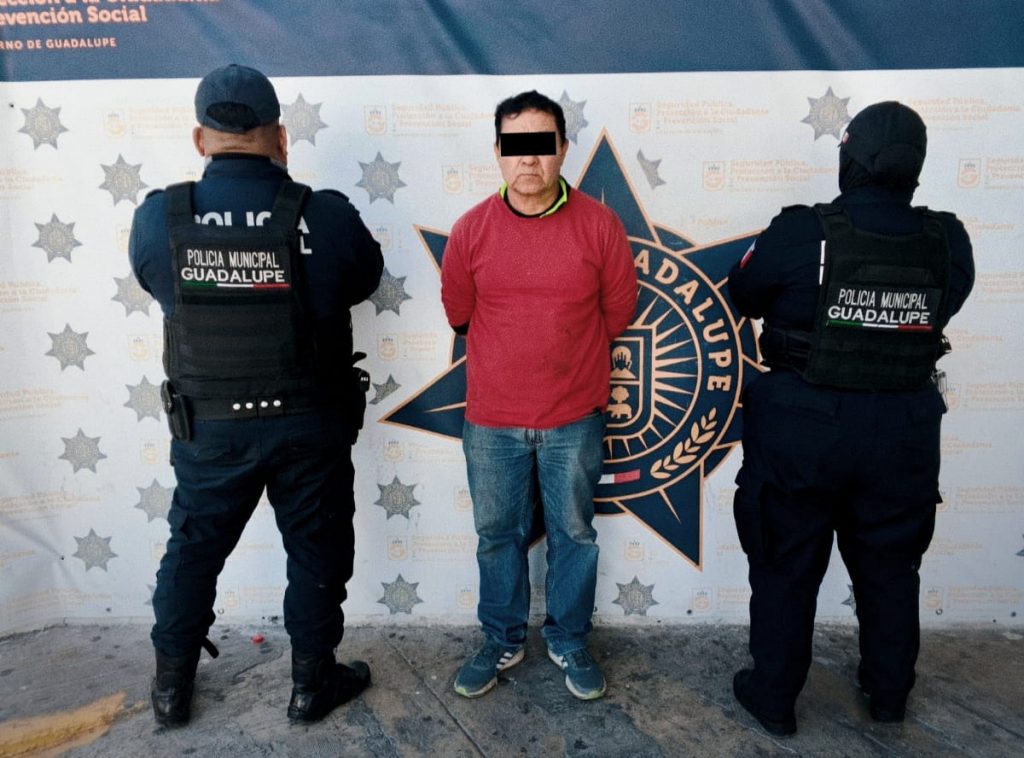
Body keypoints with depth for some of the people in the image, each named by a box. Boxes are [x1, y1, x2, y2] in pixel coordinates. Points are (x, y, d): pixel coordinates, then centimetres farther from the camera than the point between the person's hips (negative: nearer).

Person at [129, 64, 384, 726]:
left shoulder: (157, 218, -10)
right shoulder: (326, 216, -16)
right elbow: (364, 279, 2)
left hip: (208, 426, 2)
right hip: (310, 423, -1)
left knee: (193, 548, 22)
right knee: (316, 549, 16)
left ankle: (172, 684, 39)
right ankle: (313, 683, 33)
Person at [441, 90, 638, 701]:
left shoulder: (599, 224, -7)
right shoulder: (472, 229, -4)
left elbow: (618, 310, 4)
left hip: (575, 419, -1)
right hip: (492, 420, 1)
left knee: (574, 535, 14)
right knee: (498, 535, 14)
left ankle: (570, 643, 36)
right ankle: (503, 642, 37)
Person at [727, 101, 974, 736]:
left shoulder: (800, 233, -17)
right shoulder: (949, 242, -5)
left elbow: (744, 297, -2)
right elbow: (947, 304, 11)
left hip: (803, 429, -3)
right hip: (902, 434, 4)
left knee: (787, 567, 13)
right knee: (891, 567, 22)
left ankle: (774, 698, 29)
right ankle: (890, 692, 41)